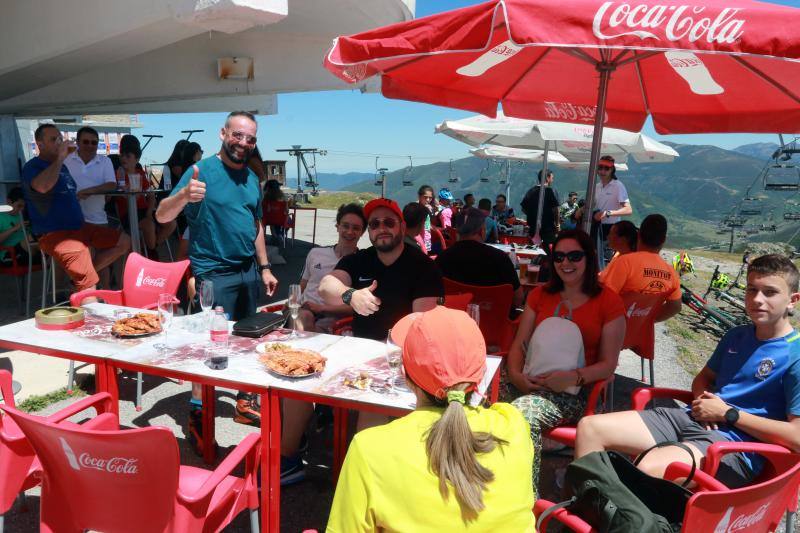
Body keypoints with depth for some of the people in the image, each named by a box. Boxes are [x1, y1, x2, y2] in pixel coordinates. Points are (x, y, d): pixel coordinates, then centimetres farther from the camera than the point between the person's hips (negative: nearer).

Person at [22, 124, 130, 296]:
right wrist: (60, 158, -20)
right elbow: (42, 187, -31)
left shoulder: (62, 166, 19)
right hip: (54, 234, -9)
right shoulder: (32, 167, -6)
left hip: (79, 227, 9)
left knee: (124, 242, 5)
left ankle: (82, 274, 2)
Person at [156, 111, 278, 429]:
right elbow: (162, 216, -16)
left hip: (248, 272, 6)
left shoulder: (252, 178, 11)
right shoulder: (202, 171, -9)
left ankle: (244, 403, 27)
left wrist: (265, 267, 15)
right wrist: (185, 195, -36)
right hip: (214, 274, -6)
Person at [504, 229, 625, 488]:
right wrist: (516, 374, -9)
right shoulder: (540, 295, 16)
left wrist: (573, 377, -18)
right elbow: (519, 345, 12)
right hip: (530, 381, 4)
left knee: (523, 412, -34)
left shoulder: (609, 301, 2)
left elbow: (608, 365, 0)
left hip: (575, 391, -4)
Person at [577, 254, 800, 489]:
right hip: (691, 418, 7)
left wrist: (726, 413, -10)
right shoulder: (736, 336, 15)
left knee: (646, 469, -36)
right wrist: (703, 400, 3)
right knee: (589, 427, -8)